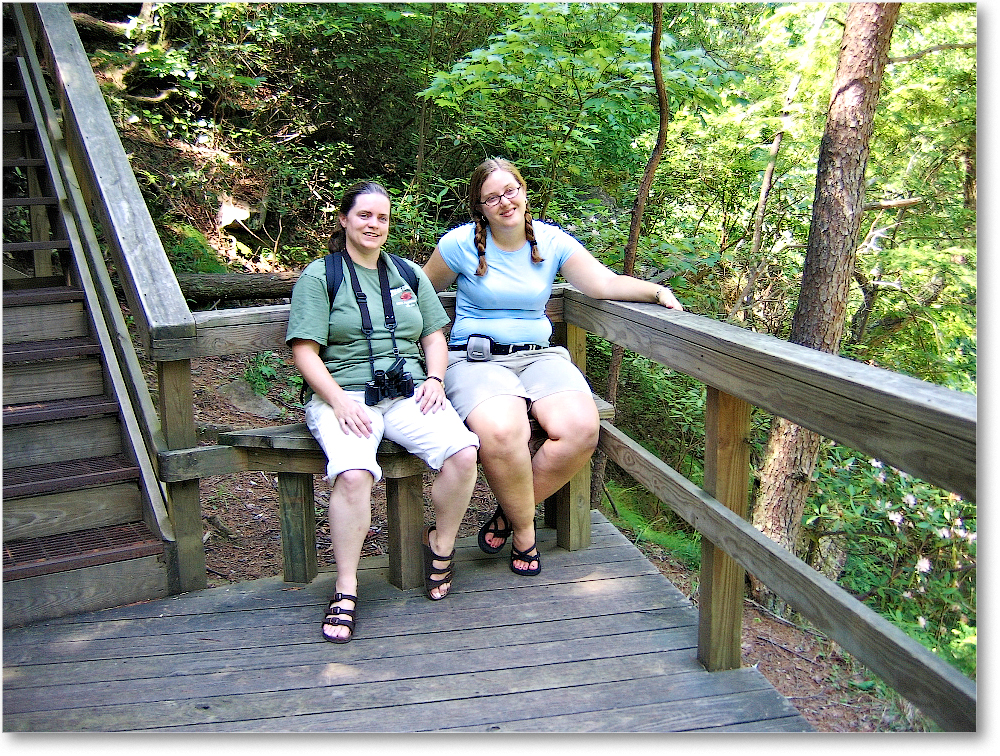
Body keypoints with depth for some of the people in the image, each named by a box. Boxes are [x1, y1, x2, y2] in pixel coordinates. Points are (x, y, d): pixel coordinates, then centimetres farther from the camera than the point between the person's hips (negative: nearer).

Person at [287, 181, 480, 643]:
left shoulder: (409, 273, 22)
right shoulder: (320, 275, 6)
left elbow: (434, 335, 22)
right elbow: (304, 351, -2)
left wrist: (435, 379, 1)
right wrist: (340, 401, -16)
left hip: (408, 393, 4)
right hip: (344, 396, -3)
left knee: (463, 452, -25)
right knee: (353, 473, -34)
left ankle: (441, 545, 1)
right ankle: (346, 590, -18)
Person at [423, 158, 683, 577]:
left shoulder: (551, 241, 8)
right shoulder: (461, 243, 1)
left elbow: (606, 283, 2)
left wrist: (657, 290, -12)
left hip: (539, 355, 4)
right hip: (476, 358, -3)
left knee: (581, 429, -25)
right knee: (502, 432, -36)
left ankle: (510, 511, -1)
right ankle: (524, 530, -6)